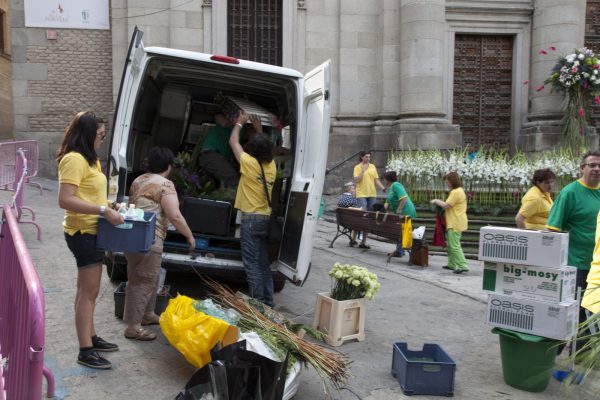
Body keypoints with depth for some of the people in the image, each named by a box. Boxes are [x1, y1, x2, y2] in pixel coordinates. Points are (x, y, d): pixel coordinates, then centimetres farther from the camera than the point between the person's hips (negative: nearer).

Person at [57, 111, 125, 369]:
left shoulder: (89, 159, 14)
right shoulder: (74, 159, -19)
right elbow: (65, 200, -26)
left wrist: (109, 205, 7)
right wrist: (104, 211, -27)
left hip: (91, 232, 10)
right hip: (83, 233, -10)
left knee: (87, 290, 18)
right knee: (89, 292, -4)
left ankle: (91, 338, 30)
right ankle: (85, 351, 4)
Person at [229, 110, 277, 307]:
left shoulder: (249, 163, -10)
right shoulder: (271, 166, 6)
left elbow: (233, 141, 6)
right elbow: (266, 148, 30)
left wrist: (240, 122, 21)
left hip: (251, 219, -6)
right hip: (266, 219, 7)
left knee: (252, 264, -4)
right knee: (264, 263, 12)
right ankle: (268, 303, 16)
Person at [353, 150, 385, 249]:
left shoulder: (372, 167, 12)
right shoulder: (357, 167, 0)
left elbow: (377, 180, 12)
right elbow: (356, 180, -10)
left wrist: (384, 188, 1)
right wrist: (363, 170, -14)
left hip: (372, 194, 5)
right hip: (361, 194, -5)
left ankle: (364, 241, 11)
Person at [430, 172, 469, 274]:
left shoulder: (456, 192, -16)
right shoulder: (458, 191, 18)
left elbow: (446, 205, -18)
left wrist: (436, 201, -4)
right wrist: (440, 202, 10)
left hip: (455, 224, -11)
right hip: (456, 223, 11)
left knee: (455, 246, -9)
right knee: (450, 245, 16)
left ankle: (462, 266, -10)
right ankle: (452, 264, 23)